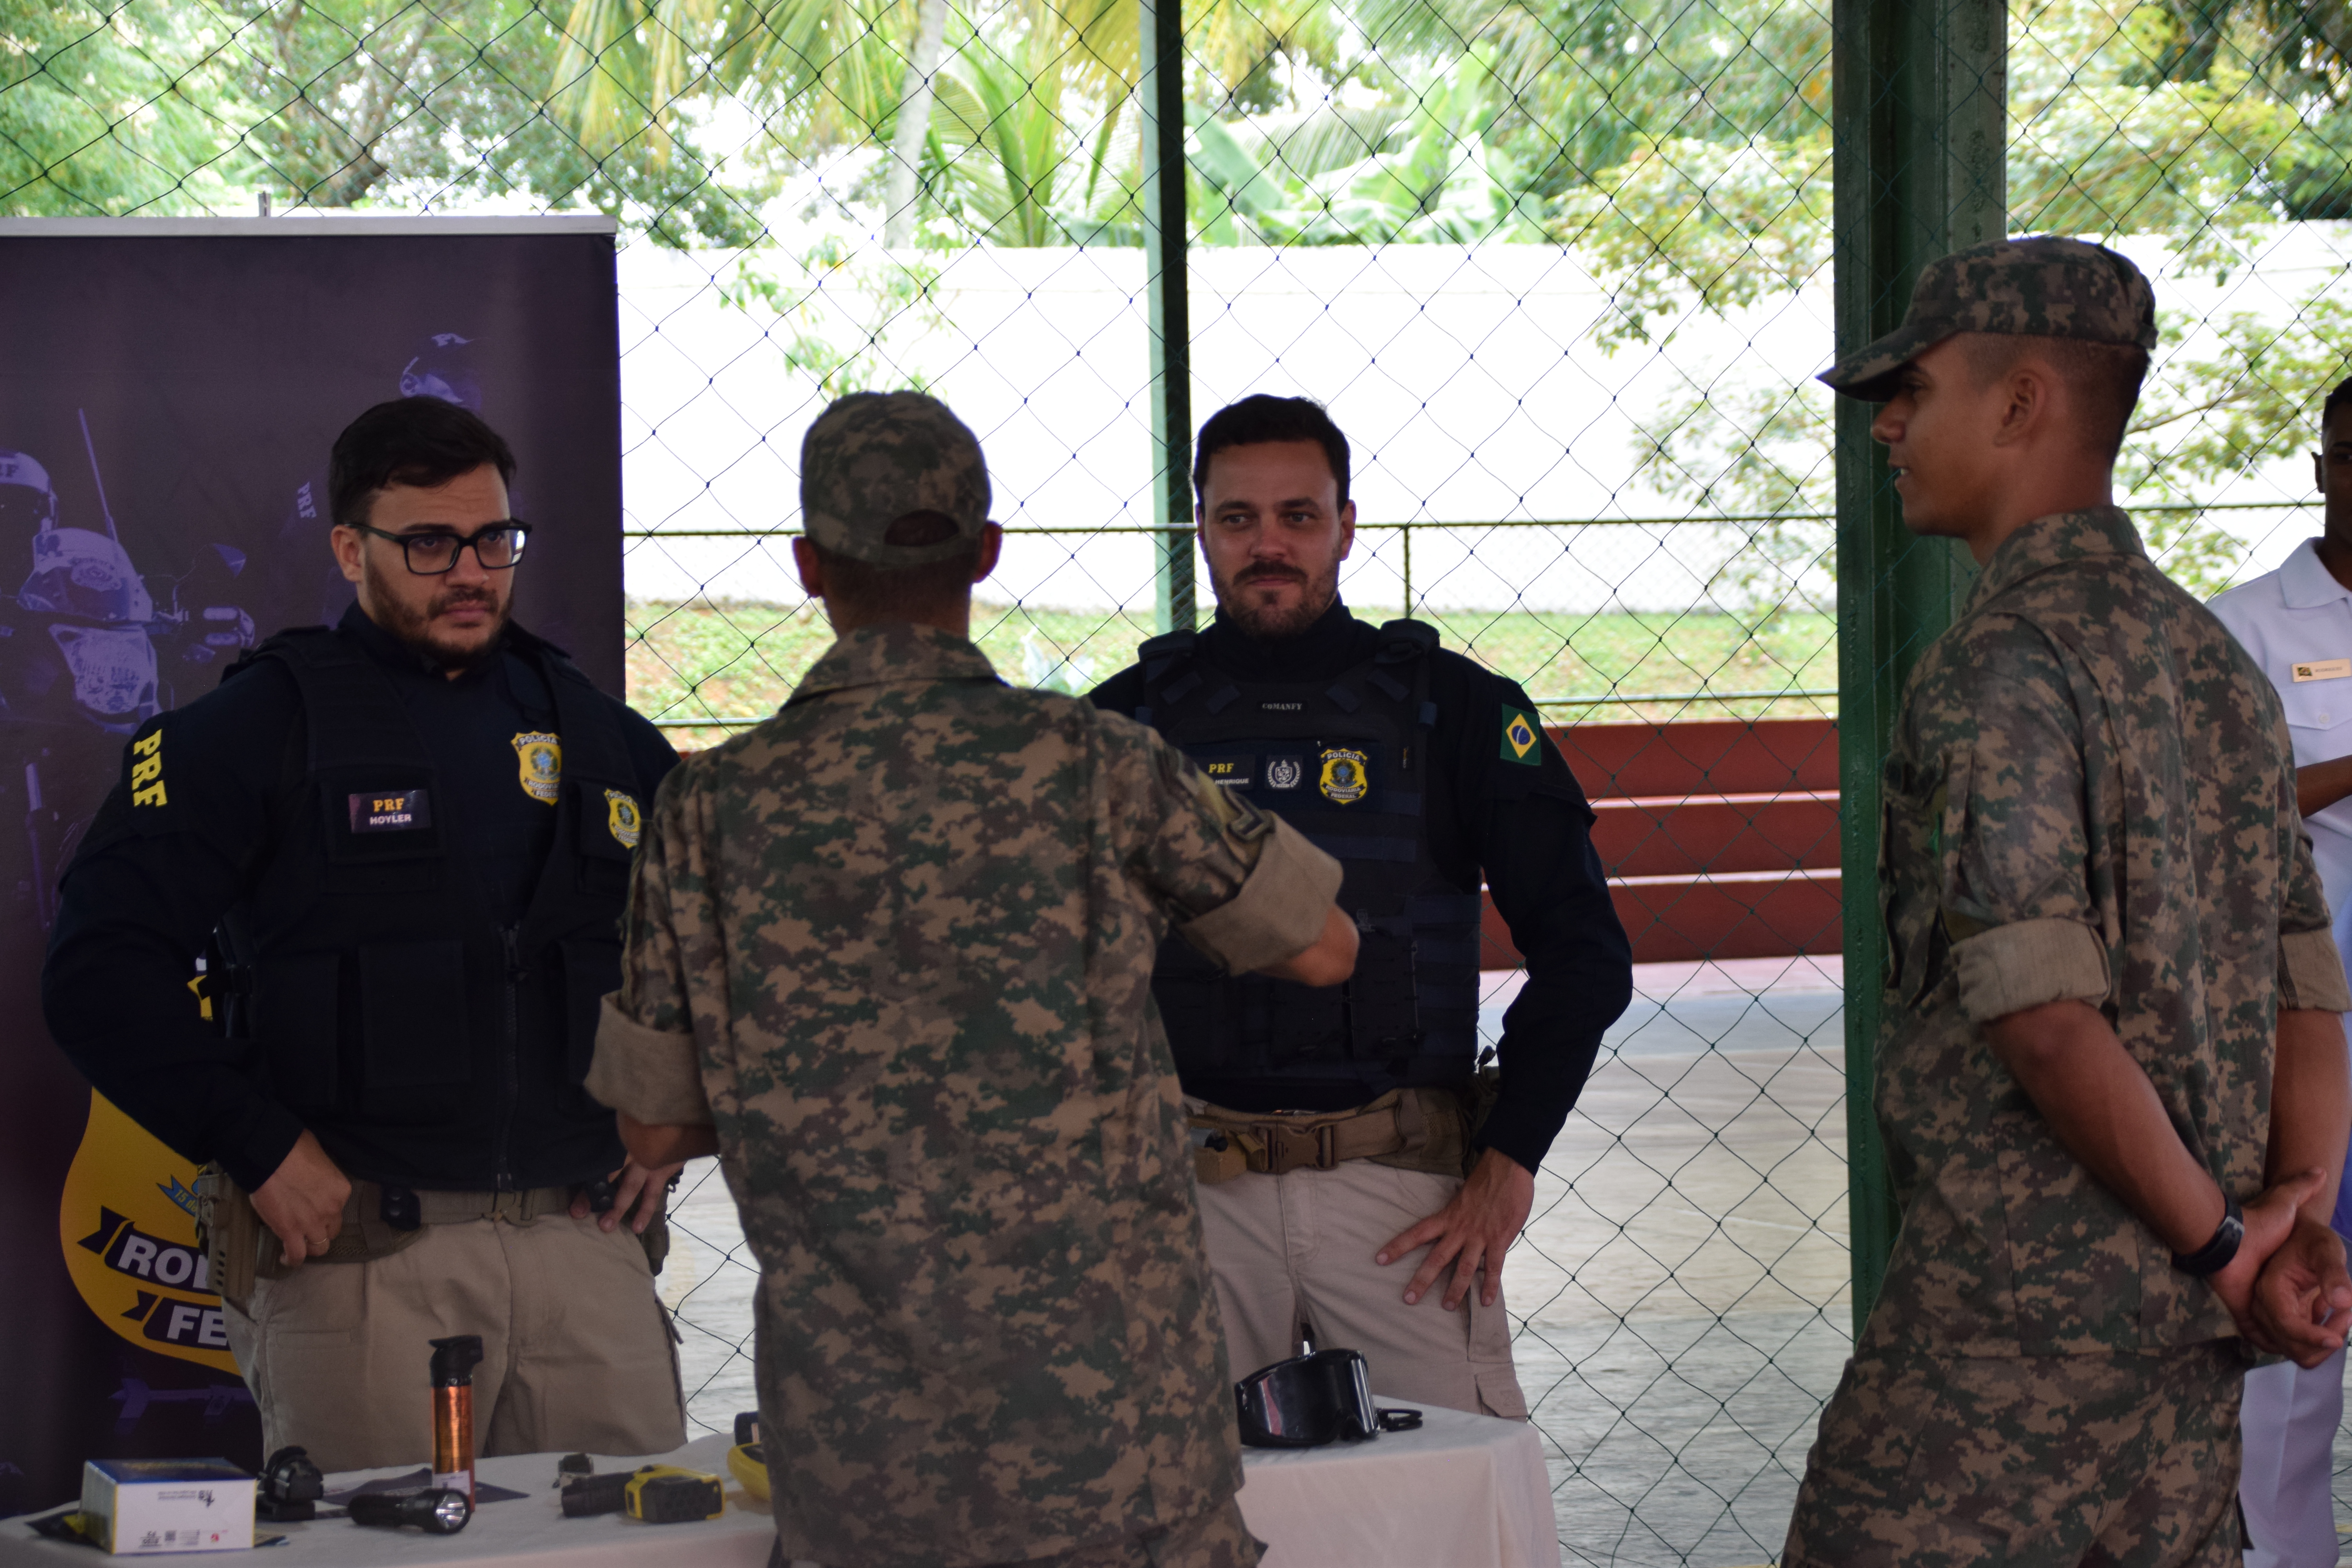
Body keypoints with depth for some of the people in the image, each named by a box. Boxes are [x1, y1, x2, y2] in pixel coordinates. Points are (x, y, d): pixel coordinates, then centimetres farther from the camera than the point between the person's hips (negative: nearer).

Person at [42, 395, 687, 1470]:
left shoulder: (591, 730, 15)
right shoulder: (259, 727, 0)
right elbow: (99, 969, -7)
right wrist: (258, 1147, -11)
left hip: (585, 1244, 4)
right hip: (353, 1252, -4)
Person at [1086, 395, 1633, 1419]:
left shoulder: (1454, 708, 5)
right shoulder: (1132, 722, 9)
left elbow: (1584, 952, 4)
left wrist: (1508, 1165, -3)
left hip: (1401, 1184, -1)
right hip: (1191, 1190, 1)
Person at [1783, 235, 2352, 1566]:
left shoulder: (1998, 667, -13)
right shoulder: (2218, 659, 14)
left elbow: (2046, 1017, -21)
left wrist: (2221, 1243, -12)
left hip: (2013, 1308, -8)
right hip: (2191, 1332, 9)